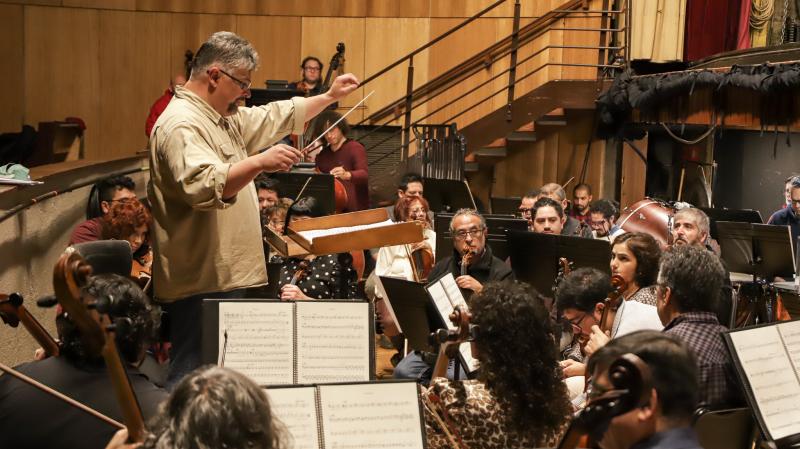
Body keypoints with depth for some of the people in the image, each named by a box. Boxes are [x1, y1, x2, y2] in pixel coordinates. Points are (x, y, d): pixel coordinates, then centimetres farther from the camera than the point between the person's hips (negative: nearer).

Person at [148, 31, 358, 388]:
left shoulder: (226, 119, 16)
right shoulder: (181, 125, -17)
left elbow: (276, 118, 31)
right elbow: (204, 187, -33)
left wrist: (329, 97, 31)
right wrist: (259, 162, -39)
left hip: (225, 278, 11)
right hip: (201, 284, -11)